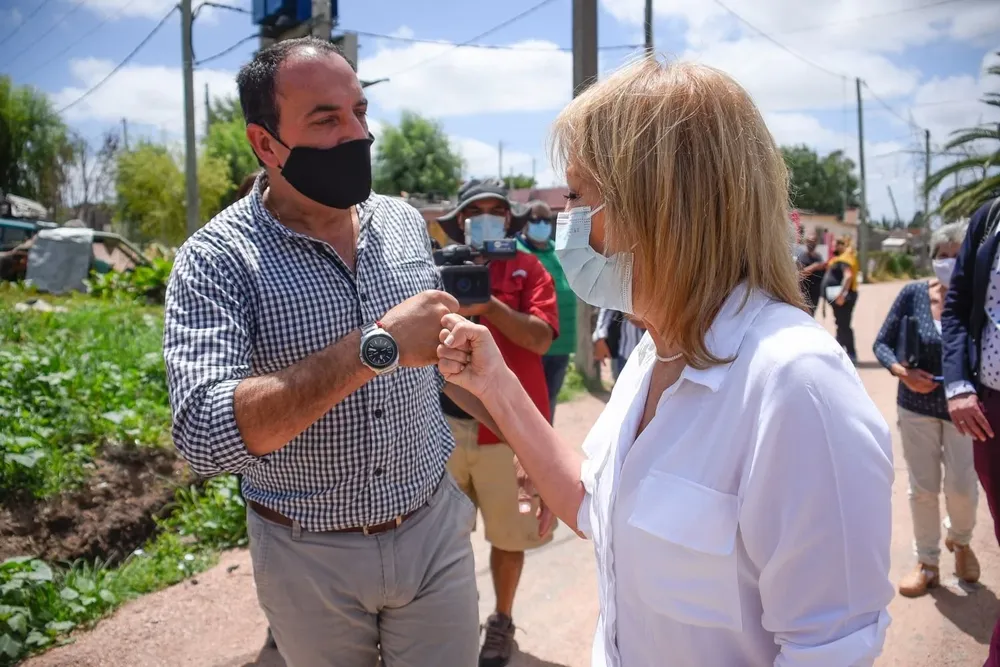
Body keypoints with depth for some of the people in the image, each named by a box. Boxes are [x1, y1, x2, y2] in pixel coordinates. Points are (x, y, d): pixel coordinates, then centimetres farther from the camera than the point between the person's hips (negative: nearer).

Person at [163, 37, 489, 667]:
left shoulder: (406, 224, -1)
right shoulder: (217, 259, -16)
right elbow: (205, 434, -30)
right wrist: (375, 347, -36)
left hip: (435, 529, 3)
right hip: (311, 554, -2)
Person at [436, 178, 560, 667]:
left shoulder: (528, 269, 2)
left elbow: (540, 338, -11)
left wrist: (487, 304, -22)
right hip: (444, 422, 2)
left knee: (507, 535, 9)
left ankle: (502, 622, 30)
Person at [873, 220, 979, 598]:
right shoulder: (914, 294, -9)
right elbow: (882, 343, -2)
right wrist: (903, 372, -19)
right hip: (917, 407, 1)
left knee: (962, 487, 4)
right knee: (923, 489, 10)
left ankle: (960, 541, 38)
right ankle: (927, 564, 28)